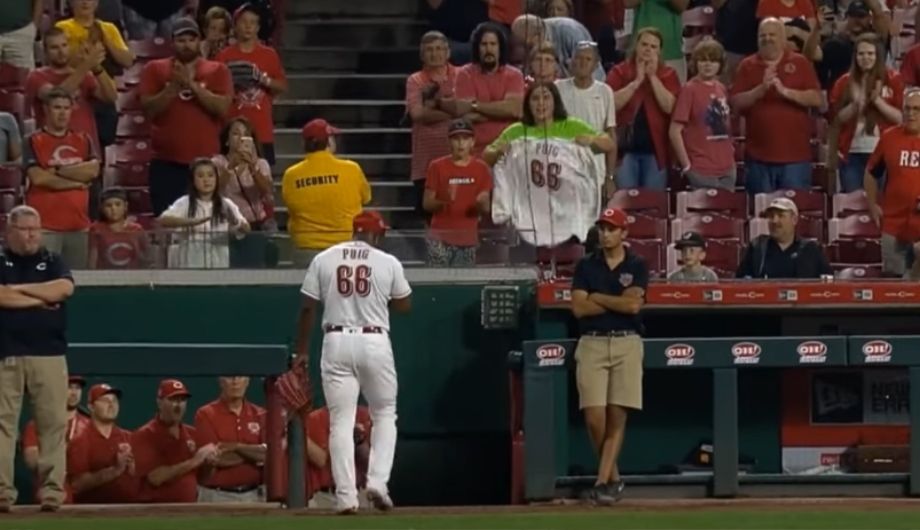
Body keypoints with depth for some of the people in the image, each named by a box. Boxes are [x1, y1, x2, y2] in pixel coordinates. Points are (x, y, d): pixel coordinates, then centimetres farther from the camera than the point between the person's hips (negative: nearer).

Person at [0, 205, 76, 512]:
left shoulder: (52, 262, 15)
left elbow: (64, 288, -5)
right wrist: (39, 299, -6)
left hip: (49, 354, 2)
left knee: (53, 423, -4)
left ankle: (52, 492, -3)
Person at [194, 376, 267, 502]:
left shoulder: (260, 415, 8)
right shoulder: (206, 415, -2)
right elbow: (217, 459, -12)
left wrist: (236, 447, -15)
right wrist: (254, 453, -6)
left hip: (253, 496, 3)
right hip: (217, 496, -3)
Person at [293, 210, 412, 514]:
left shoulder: (323, 260, 3)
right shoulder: (388, 263, 0)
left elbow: (308, 308, 2)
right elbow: (404, 306, 9)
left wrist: (301, 350, 9)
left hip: (336, 342, 1)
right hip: (375, 342, -1)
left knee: (341, 420, 2)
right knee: (384, 414, 15)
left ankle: (346, 496, -5)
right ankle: (377, 482, 0)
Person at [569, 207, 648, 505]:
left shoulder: (637, 267, 6)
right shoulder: (586, 266, 10)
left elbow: (633, 304, -9)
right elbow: (579, 308, -2)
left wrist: (597, 298, -3)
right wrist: (618, 303, -5)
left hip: (627, 344, -1)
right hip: (592, 344, 1)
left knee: (617, 415, -6)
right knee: (594, 416, -9)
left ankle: (603, 481, -5)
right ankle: (613, 476, 8)